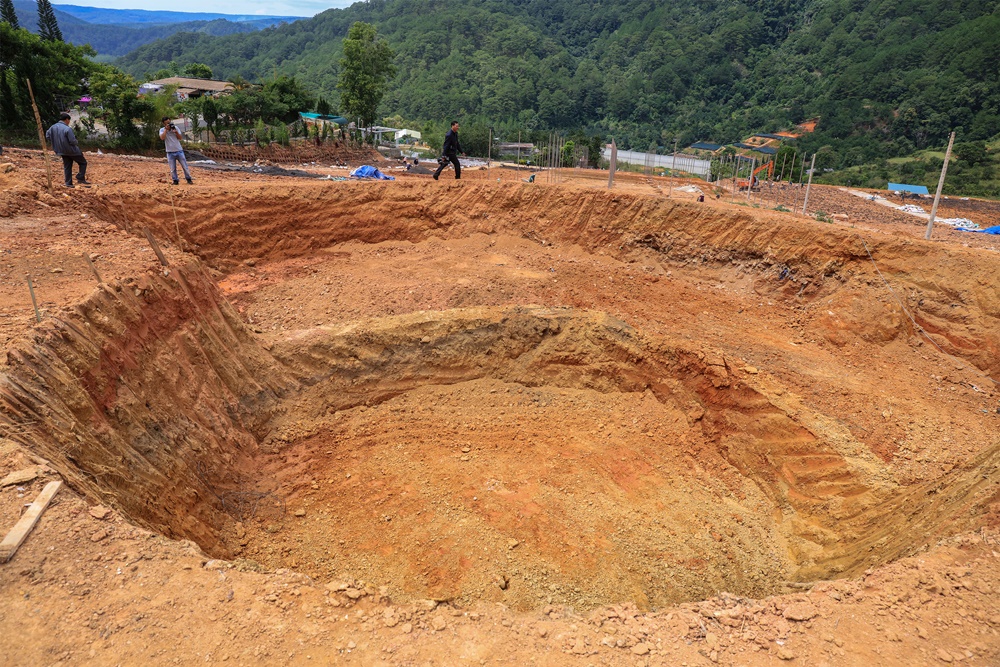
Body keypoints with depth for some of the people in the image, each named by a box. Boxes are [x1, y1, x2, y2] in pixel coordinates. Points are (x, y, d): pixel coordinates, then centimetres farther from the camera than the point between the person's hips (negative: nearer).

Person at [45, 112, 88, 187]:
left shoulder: (53, 127, 3)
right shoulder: (67, 129, -22)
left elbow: (47, 135, 12)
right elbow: (73, 141, -23)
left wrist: (55, 144, 19)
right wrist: (77, 144, -1)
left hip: (62, 151, 7)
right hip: (71, 150, -7)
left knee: (67, 167, 14)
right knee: (83, 162, 8)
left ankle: (68, 183, 14)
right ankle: (80, 178, -3)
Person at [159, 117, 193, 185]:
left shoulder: (175, 127, 4)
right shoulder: (162, 130, 0)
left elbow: (180, 138, -1)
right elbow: (162, 138, -19)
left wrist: (176, 131, -16)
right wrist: (166, 129, -15)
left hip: (179, 150, 1)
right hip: (170, 152, -1)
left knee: (185, 166, 4)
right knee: (172, 168, 3)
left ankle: (188, 179, 14)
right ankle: (175, 180, 12)